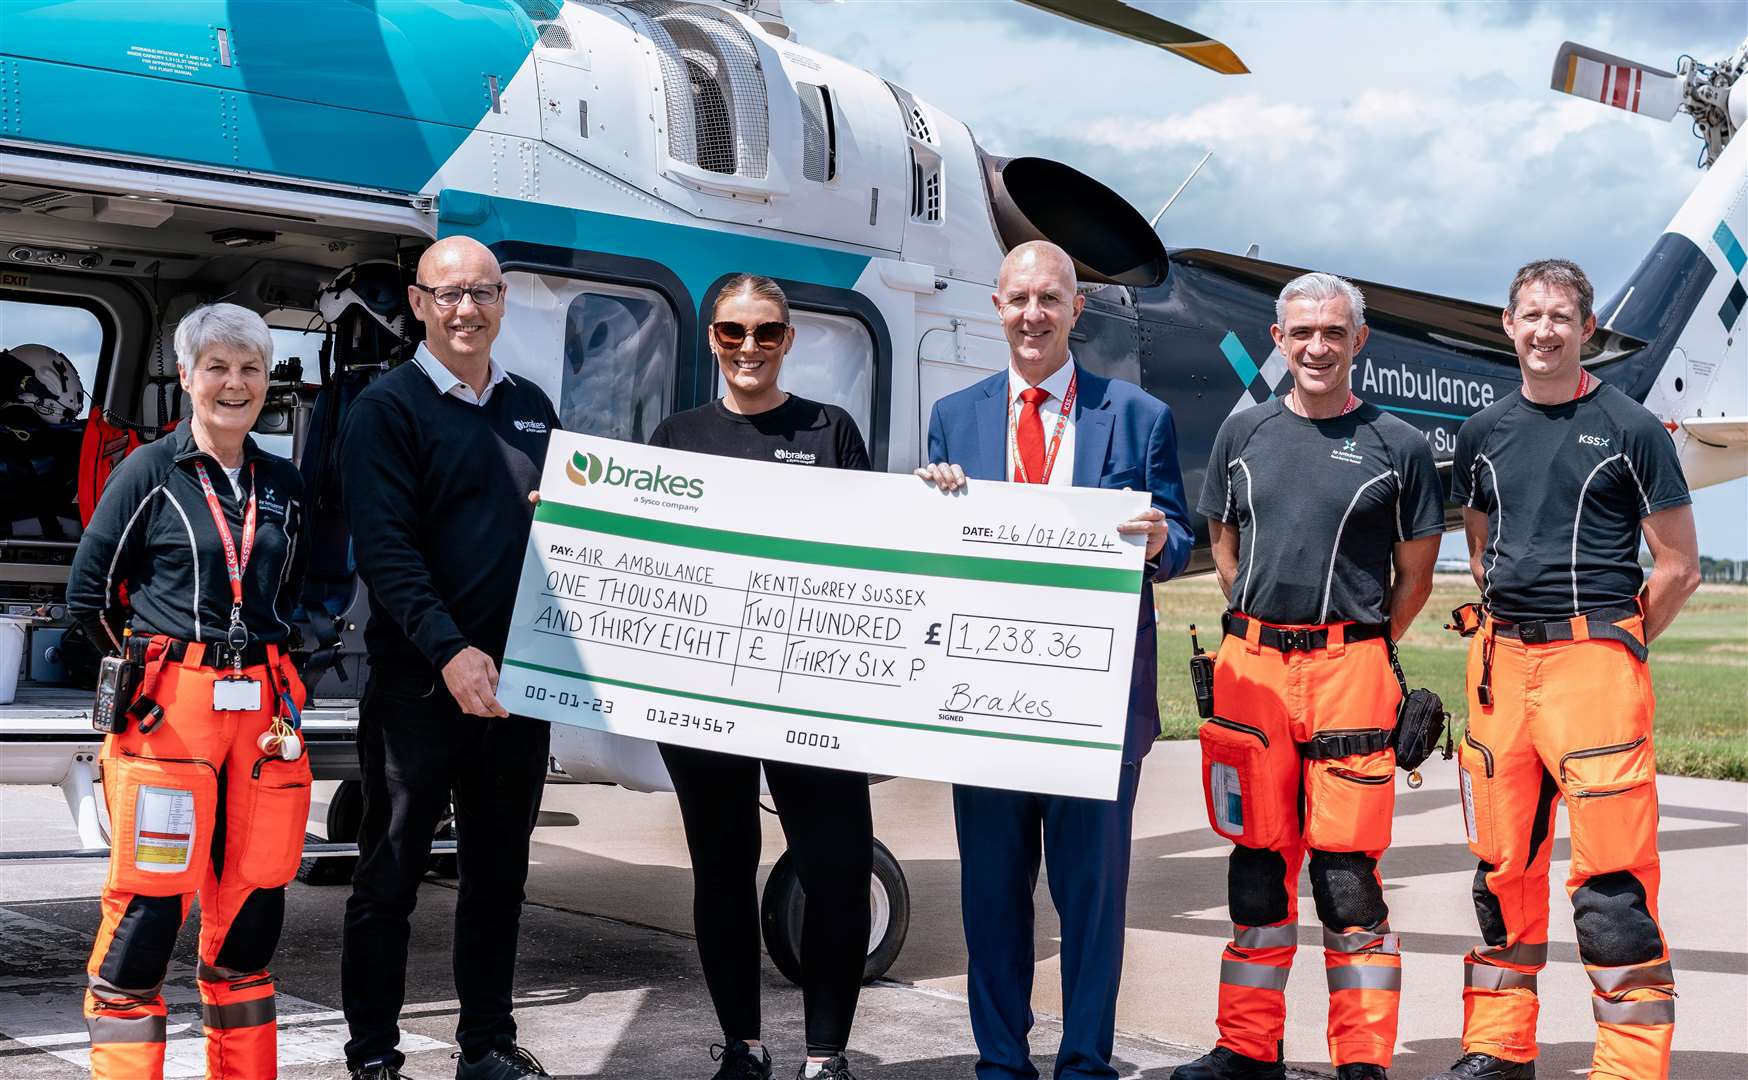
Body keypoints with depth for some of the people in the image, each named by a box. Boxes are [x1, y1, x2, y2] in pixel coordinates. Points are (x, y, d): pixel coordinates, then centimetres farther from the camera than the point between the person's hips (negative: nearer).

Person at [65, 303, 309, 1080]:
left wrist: (256, 656, 14)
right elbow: (88, 592, 2)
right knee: (148, 902, -6)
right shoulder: (149, 472, 0)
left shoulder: (283, 484, 12)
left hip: (261, 706, 4)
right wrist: (151, 664, 8)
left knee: (252, 899, 8)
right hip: (167, 709, -4)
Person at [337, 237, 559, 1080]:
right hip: (419, 684, -6)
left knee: (500, 870, 12)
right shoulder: (389, 408, -4)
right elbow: (383, 548, -14)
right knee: (391, 874, 2)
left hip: (516, 682, 6)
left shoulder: (531, 408, 14)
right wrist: (450, 651, -25)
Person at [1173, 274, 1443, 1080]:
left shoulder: (1396, 446, 2)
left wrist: (1360, 649, 7)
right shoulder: (1244, 433, 10)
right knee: (1258, 863, 9)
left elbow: (1415, 575, 8)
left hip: (1349, 667, -3)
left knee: (1348, 872, -4)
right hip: (1250, 668, 3)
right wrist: (1264, 633, 13)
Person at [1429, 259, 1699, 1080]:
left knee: (1612, 876, -8)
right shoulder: (1484, 432, 12)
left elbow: (1678, 568, 0)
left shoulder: (1629, 429, -2)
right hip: (1500, 662, 5)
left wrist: (1605, 645, 0)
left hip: (1595, 663, -5)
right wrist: (1507, 632, 12)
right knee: (1502, 865, 11)